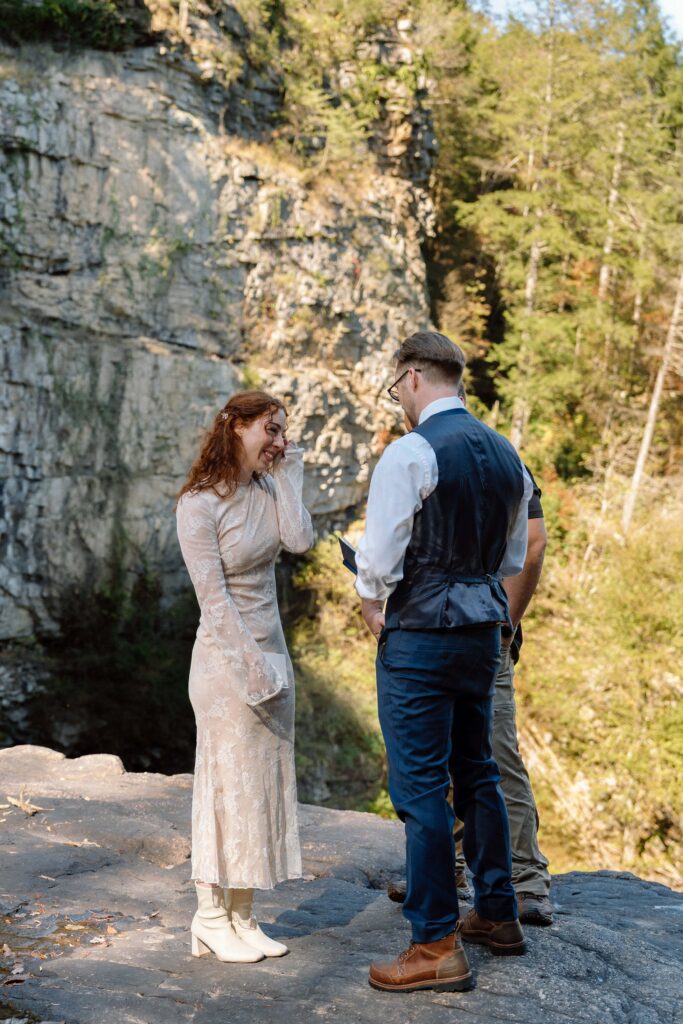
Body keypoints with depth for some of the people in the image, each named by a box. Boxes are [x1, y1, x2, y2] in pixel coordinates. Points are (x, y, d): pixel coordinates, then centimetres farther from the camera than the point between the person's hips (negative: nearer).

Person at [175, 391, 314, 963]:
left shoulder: (269, 488, 8)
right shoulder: (199, 504, -12)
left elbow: (300, 540, -10)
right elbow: (213, 598, -16)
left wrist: (287, 475, -4)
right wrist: (249, 665, -19)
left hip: (272, 652, 8)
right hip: (225, 657, -7)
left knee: (264, 783, 9)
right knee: (229, 783, -3)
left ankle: (241, 916, 17)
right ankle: (211, 920, 8)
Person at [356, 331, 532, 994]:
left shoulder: (411, 453, -14)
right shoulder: (505, 454, 10)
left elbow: (378, 557, -16)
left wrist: (372, 611, 2)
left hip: (420, 638, -8)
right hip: (484, 632, 8)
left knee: (420, 786, -2)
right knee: (476, 773, 19)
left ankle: (438, 946, 3)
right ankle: (497, 914, 30)